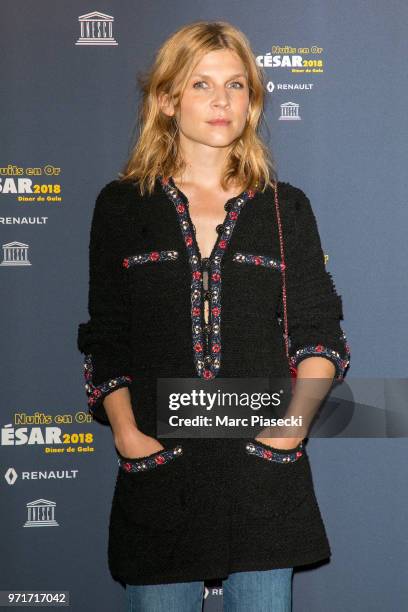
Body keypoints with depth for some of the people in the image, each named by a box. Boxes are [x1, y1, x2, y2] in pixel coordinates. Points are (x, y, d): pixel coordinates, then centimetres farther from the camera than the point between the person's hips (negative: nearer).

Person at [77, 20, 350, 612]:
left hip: (264, 467, 1)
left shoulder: (284, 208, 9)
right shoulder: (123, 206, 6)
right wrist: (125, 432, -8)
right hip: (158, 472, 0)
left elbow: (319, 332, 7)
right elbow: (105, 338, 6)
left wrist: (296, 418, -9)